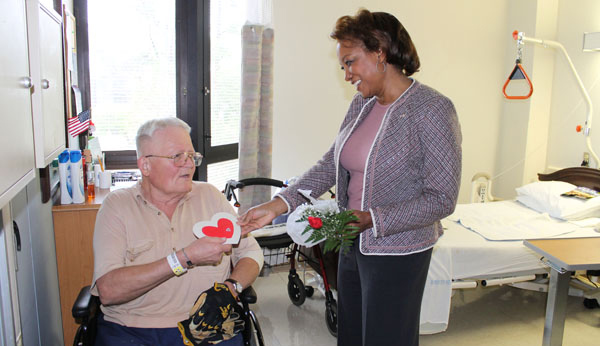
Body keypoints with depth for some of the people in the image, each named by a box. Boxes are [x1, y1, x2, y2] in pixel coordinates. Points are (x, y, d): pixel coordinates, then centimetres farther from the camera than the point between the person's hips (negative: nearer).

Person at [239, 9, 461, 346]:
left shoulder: (433, 109, -18)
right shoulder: (362, 104, 5)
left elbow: (441, 199, -19)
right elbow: (330, 165, 3)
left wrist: (370, 219, -26)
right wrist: (277, 205, -7)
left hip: (397, 256, -7)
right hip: (353, 247, 7)